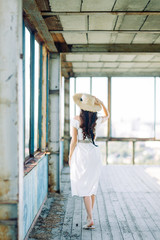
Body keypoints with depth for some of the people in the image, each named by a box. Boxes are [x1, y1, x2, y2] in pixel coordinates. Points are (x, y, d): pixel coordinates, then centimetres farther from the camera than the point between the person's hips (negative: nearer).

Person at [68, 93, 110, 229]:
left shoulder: (76, 120, -9)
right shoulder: (97, 120, 2)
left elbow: (74, 141, -8)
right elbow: (107, 115, 25)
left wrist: (70, 157, 2)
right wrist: (101, 103, 12)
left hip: (81, 154, -4)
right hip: (95, 153, 4)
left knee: (84, 187, -1)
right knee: (93, 185, 16)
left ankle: (90, 220, -7)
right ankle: (89, 216, 27)